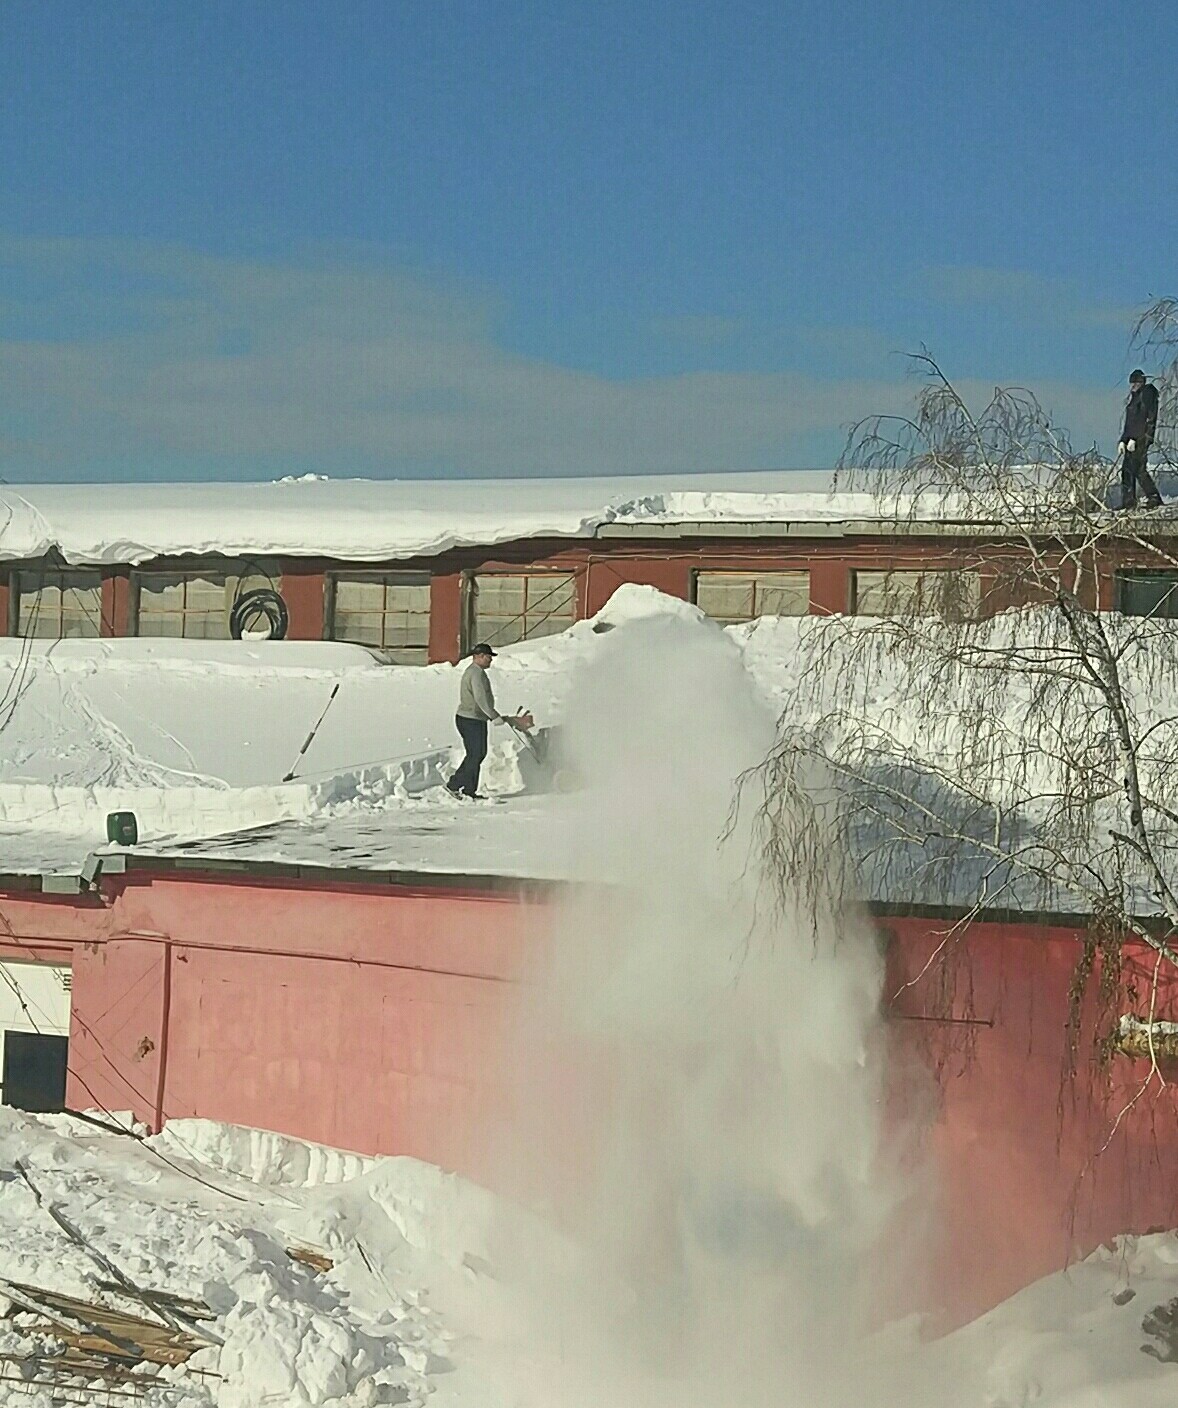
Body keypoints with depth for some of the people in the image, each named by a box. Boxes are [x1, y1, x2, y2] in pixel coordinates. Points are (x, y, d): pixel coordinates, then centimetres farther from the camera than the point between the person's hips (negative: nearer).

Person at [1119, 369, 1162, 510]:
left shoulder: (1147, 394, -7)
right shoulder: (1134, 397, 20)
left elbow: (1146, 419, -15)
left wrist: (1134, 439, -20)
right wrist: (1123, 440, 14)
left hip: (1142, 437, -9)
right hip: (1132, 438, 9)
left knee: (1138, 469, -14)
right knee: (1127, 469, 5)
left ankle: (1154, 498, -11)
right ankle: (1128, 502, 6)